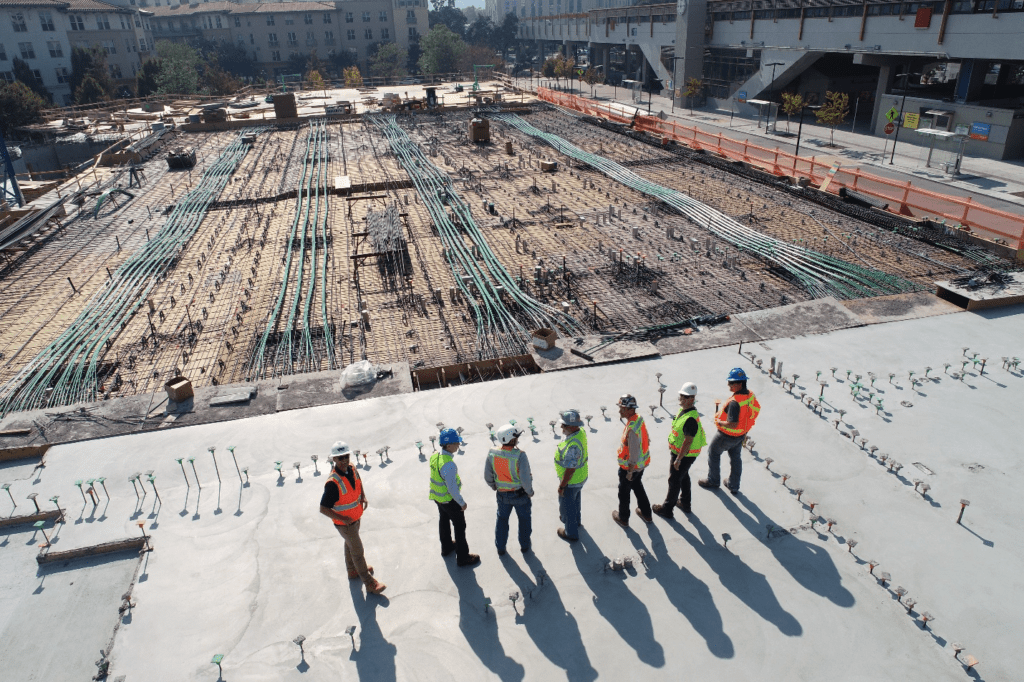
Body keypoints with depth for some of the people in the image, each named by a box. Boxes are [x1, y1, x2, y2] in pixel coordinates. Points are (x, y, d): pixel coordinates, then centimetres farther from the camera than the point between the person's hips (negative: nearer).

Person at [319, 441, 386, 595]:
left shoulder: (351, 469, -12)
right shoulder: (333, 483, -35)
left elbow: (358, 482, 12)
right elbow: (323, 509, -30)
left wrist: (363, 496, -1)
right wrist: (343, 518, -30)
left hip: (355, 517, 7)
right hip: (344, 523, -7)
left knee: (350, 544, 29)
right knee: (357, 551, 6)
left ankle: (353, 570, 52)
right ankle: (369, 583, 22)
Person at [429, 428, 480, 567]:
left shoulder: (434, 457, -9)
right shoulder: (448, 464, -36)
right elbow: (452, 488, -29)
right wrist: (462, 503, -15)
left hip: (438, 497, 8)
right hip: (450, 500, -8)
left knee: (444, 522, 28)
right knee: (460, 527, 10)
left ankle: (446, 547, 50)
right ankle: (462, 557, 25)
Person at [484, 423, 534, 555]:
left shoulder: (492, 454, -17)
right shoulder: (520, 455, -30)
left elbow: (488, 476, -6)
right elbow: (525, 479, -26)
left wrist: (494, 487, 14)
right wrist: (530, 492, -7)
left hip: (502, 494, 3)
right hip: (520, 493, -3)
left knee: (502, 519, 26)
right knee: (524, 519, 24)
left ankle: (500, 547, 40)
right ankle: (524, 545, 42)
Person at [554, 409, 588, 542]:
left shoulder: (573, 445, -41)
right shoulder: (581, 431, -13)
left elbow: (570, 470, -32)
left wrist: (561, 486, -19)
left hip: (571, 481, -8)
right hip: (581, 477, 8)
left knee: (567, 506, 15)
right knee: (575, 500, 32)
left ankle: (571, 533, 36)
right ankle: (575, 520, 57)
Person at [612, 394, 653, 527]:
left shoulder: (632, 429, -35)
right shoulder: (639, 418, -6)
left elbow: (634, 453, -30)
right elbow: (647, 440, 7)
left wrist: (630, 471, -17)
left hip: (630, 466, -8)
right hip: (642, 464, 9)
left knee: (624, 492, 15)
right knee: (638, 486, 29)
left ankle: (623, 518, 34)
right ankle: (646, 513, 44)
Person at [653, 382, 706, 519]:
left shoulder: (691, 419, -32)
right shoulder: (683, 409, -1)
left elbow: (688, 442, -30)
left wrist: (678, 459, -25)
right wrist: (672, 444, 23)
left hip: (684, 455, -10)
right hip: (678, 450, 10)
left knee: (674, 480, 5)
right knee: (684, 477, 25)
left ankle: (667, 509, 21)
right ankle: (685, 503, 44)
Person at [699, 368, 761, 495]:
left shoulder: (734, 402, -36)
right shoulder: (750, 396, -9)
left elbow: (732, 424, -37)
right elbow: (757, 410, 9)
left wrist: (719, 422, -19)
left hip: (727, 435, -8)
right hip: (741, 434, 8)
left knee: (713, 453, 17)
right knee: (735, 457, 24)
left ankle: (713, 481, 33)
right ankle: (734, 486, 37)